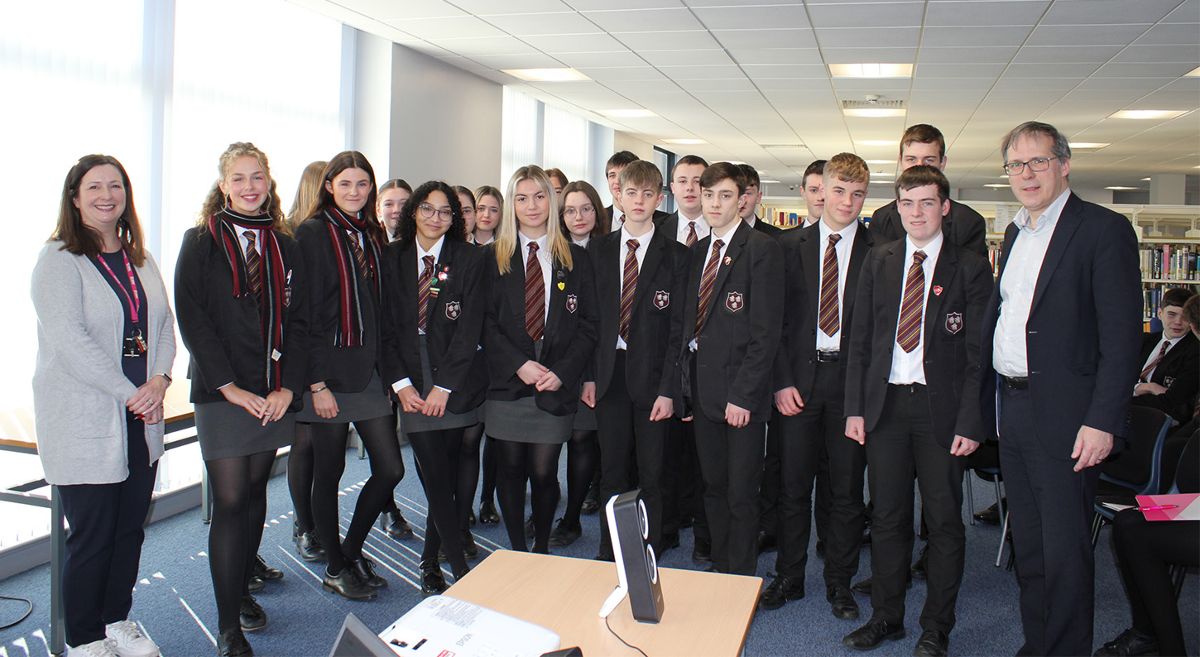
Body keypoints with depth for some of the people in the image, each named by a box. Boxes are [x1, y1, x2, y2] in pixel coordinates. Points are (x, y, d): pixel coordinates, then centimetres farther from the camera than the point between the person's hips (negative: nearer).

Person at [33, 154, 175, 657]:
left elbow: (164, 324, 10)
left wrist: (159, 380, -8)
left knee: (130, 527, 13)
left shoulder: (140, 260, 14)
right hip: (84, 423, -6)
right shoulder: (58, 259, -7)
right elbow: (69, 339, -17)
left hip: (140, 419, 6)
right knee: (91, 535, 2)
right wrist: (130, 393, -17)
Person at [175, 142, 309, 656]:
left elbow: (297, 322, 8)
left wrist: (287, 387, -4)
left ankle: (242, 589, 31)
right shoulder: (201, 242, -2)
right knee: (230, 502, -5)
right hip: (222, 394, -4)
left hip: (273, 394, 5)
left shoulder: (284, 247, 10)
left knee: (255, 491, 13)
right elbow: (193, 321, -8)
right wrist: (231, 387, -14)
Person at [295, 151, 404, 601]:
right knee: (329, 471, 6)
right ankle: (335, 567, 23)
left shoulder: (373, 236, 12)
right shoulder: (313, 234, -6)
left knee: (390, 468, 5)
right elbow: (305, 314, -11)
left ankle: (352, 549, 27)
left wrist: (389, 371, 10)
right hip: (330, 373, -6)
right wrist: (317, 382, -15)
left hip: (370, 372, 6)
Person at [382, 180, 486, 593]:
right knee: (437, 477, -5)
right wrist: (400, 382, -5)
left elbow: (470, 327, -4)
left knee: (447, 477, 2)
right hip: (411, 382, 1)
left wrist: (444, 386, -10)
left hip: (455, 381, 0)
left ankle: (430, 561, 19)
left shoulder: (469, 259, 3)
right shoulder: (393, 258, 8)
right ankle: (461, 571, 3)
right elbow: (385, 325, 5)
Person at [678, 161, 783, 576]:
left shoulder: (761, 250, -9)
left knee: (741, 495, 2)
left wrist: (742, 395, -17)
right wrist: (686, 384, 9)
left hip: (740, 392, -6)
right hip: (702, 390, 6)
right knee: (713, 488, 15)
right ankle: (719, 570, 29)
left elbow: (766, 331, -14)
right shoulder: (698, 252, 13)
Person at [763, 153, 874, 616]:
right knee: (793, 484, 8)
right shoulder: (791, 244, 4)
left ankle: (839, 583, 24)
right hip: (799, 377, 1)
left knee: (846, 486, 8)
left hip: (851, 378, -1)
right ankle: (789, 577, 24)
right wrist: (782, 380, -5)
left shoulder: (878, 250, 0)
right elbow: (777, 317, 2)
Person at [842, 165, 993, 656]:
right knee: (887, 518, 11)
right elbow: (860, 339, 8)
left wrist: (970, 422, -10)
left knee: (944, 521, 6)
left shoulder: (970, 268, -1)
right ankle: (886, 617, 25)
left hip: (940, 407, -2)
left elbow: (978, 353, -4)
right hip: (885, 404, 3)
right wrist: (855, 407, 2)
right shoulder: (878, 261, 9)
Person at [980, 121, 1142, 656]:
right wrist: (989, 403, 11)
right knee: (1027, 545, 17)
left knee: (1065, 552, 2)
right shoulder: (1015, 234, 15)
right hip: (1011, 409, 8)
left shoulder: (1104, 230, -9)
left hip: (1064, 414, -7)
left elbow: (1122, 334, -14)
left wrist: (1102, 421, -20)